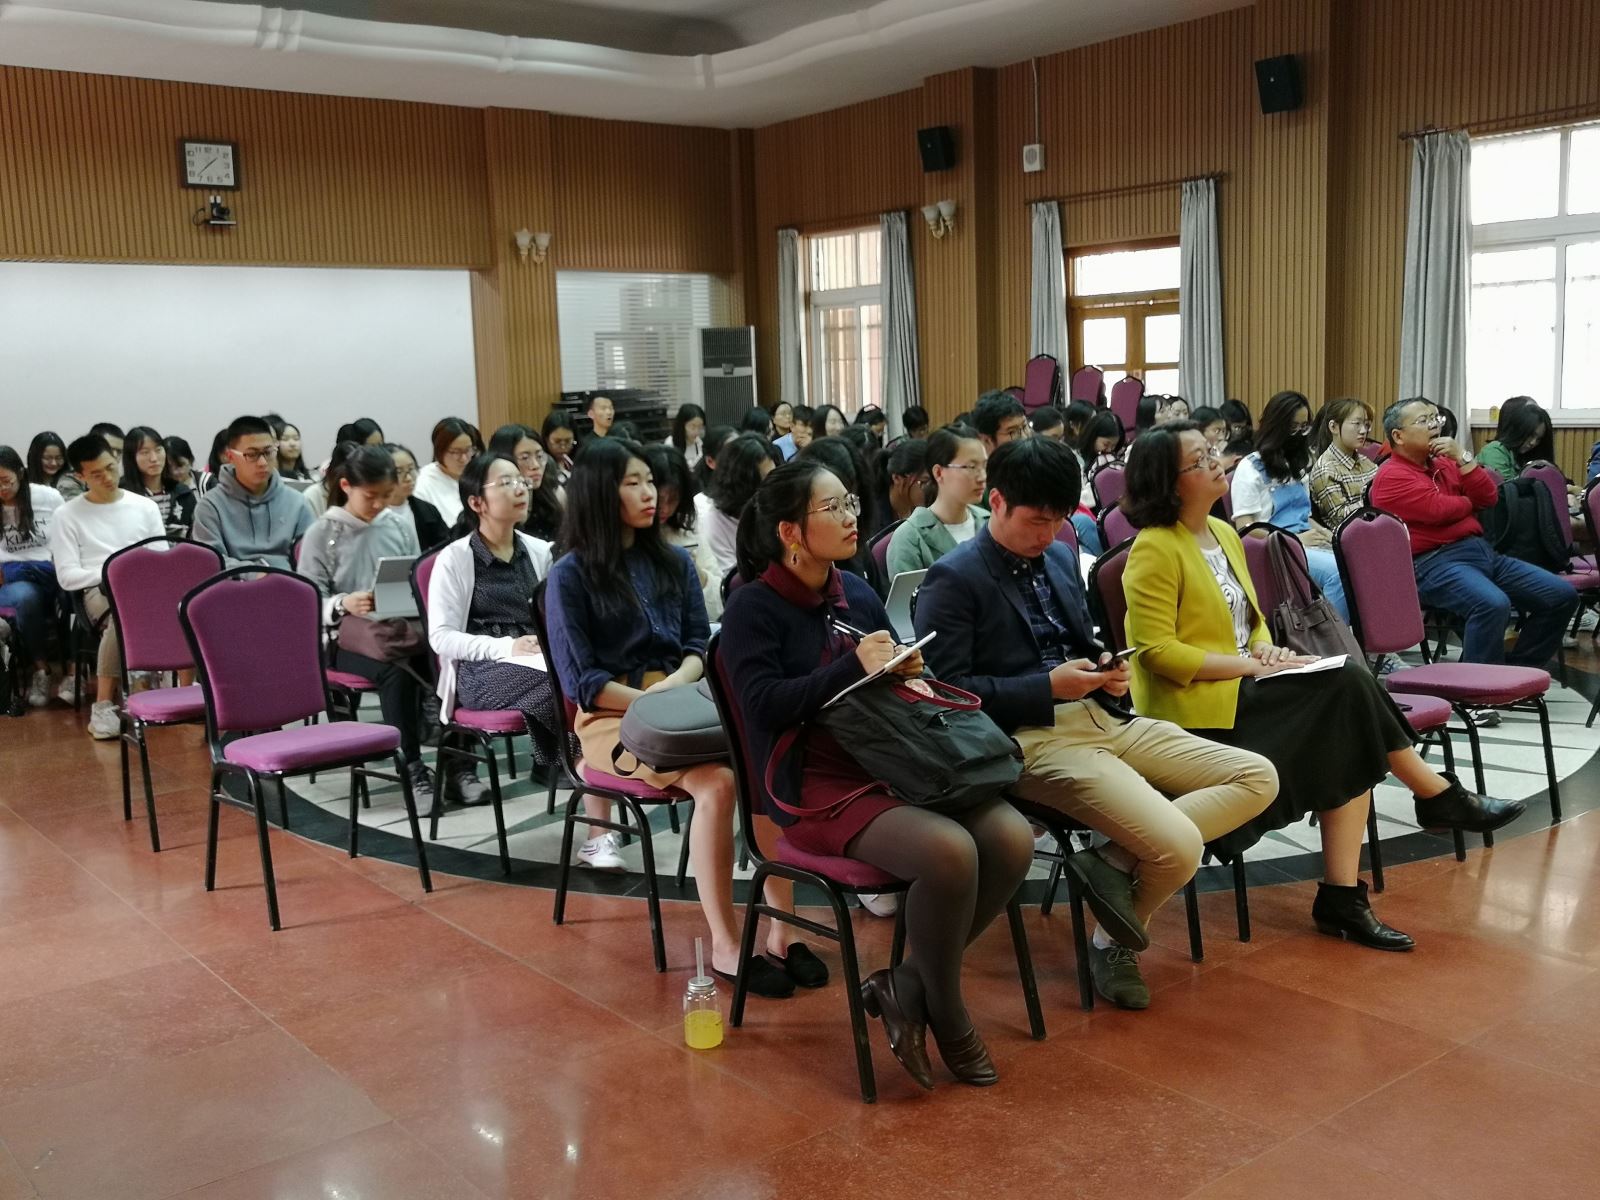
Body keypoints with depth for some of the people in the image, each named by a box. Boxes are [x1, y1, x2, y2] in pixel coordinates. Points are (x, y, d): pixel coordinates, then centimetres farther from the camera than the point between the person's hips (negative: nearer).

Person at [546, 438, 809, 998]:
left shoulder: (674, 563, 15)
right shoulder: (571, 575, 0)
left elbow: (700, 647, 12)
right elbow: (581, 680, -5)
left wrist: (674, 686, -10)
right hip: (613, 716, -4)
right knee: (717, 782, -33)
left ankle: (781, 932, -22)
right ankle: (725, 945, -23)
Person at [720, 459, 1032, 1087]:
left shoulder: (858, 594, 16)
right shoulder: (754, 607, -3)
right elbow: (764, 705, -15)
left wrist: (906, 671, -1)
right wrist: (855, 667, -18)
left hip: (890, 764, 7)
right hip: (815, 786, -7)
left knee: (1012, 837, -17)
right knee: (949, 851, -31)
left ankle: (907, 985, -2)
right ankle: (948, 1019, -5)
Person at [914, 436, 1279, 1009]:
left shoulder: (1061, 558, 18)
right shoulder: (953, 580, -5)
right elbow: (947, 688, -12)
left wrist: (1107, 669, 4)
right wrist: (1047, 688, -17)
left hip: (1106, 718, 9)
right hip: (1034, 738, -8)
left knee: (1259, 778, -3)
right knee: (1178, 848, -25)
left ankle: (1116, 860, -5)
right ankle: (1114, 945, 6)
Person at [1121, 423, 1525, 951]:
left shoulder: (1224, 535, 15)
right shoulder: (1154, 550, -12)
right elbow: (1156, 650, -18)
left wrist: (1266, 648, 0)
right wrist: (1248, 664, -17)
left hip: (1238, 689, 8)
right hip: (1194, 704, -8)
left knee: (1346, 744, -17)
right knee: (1348, 686, -20)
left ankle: (1343, 896, -17)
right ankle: (1440, 796, -1)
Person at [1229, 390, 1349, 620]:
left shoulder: (1297, 464, 22)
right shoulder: (1250, 469, -2)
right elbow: (1246, 530, -7)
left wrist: (1324, 533, 5)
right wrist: (1296, 539, -14)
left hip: (1306, 543, 7)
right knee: (1338, 571, -33)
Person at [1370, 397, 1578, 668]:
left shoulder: (1444, 463, 19)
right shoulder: (1391, 476, -6)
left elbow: (1489, 497, 12)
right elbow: (1439, 509, -17)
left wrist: (1462, 458, -1)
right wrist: (1470, 502, 5)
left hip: (1482, 551, 9)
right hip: (1435, 563, -9)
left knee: (1562, 595, 1)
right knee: (1493, 605, -37)